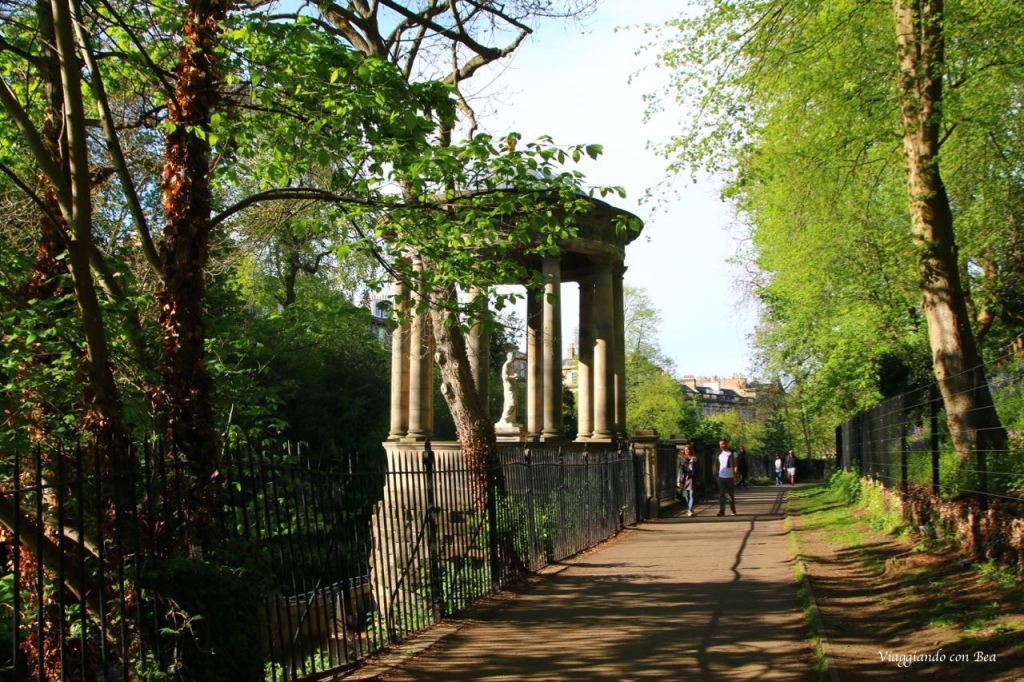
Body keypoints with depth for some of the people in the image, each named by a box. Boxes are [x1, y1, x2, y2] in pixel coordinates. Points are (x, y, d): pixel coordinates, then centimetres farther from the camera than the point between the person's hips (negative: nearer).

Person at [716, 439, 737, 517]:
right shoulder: (720, 453, 9)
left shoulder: (732, 454, -4)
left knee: (731, 495, 8)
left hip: (730, 477, -3)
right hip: (721, 477, 3)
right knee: (721, 494, -6)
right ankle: (721, 511, -9)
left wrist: (735, 476, -12)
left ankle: (733, 511, 23)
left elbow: (735, 466, -4)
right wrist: (716, 475, 11)